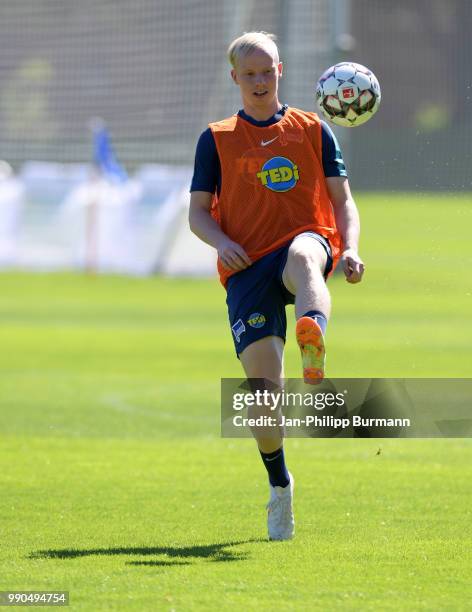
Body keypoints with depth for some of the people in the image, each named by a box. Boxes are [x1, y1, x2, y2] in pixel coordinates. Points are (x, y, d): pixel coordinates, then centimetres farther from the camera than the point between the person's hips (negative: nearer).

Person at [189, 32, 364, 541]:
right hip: (247, 266, 1)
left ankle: (313, 342, -74)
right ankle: (279, 484, 9)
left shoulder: (312, 130, 16)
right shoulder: (217, 139, 16)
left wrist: (350, 249, -6)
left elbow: (342, 200, 13)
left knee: (302, 255, -41)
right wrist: (221, 242, -8)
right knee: (262, 377, -11)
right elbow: (198, 211, 14)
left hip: (307, 240, -1)